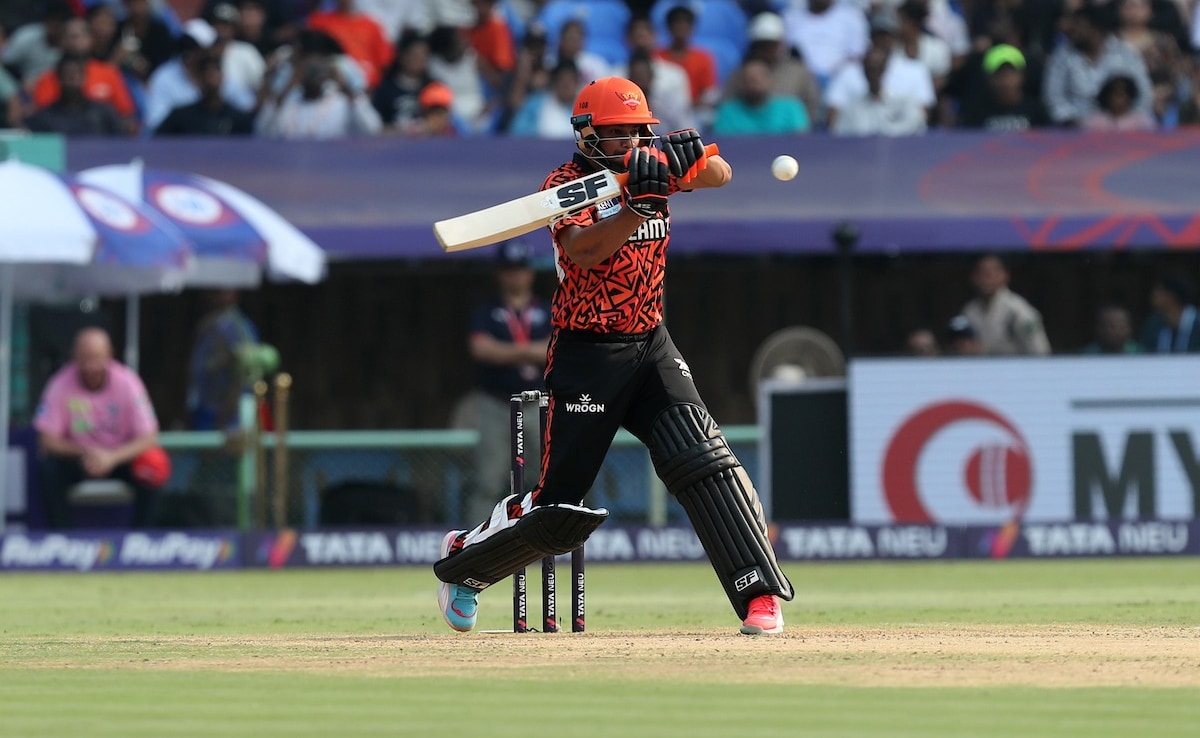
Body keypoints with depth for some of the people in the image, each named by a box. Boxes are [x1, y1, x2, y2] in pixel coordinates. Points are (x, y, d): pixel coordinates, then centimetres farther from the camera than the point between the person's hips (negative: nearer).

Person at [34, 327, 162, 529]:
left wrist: (112, 458, -36)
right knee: (47, 467, -29)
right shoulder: (60, 385, -16)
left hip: (120, 458, 0)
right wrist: (83, 452, -33)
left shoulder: (127, 382, -17)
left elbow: (149, 438, -20)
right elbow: (47, 440, -16)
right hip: (77, 458, 0)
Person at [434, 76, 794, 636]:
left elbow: (721, 175, -2)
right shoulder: (566, 184, -11)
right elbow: (583, 251, -28)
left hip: (651, 348, 4)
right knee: (557, 507, 1)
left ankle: (759, 594, -17)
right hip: (587, 355, -4)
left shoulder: (651, 166, 6)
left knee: (702, 460, -16)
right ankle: (461, 561, 27)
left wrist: (694, 155, -23)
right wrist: (637, 205, -40)